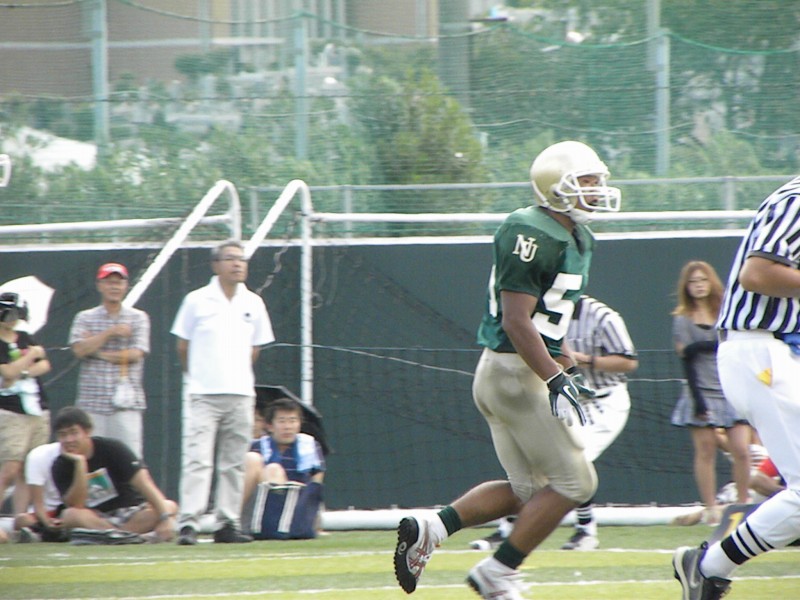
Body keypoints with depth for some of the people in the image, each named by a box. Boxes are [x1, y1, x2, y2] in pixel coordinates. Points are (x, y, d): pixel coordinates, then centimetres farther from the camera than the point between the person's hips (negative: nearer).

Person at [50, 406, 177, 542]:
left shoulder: (111, 449, -11)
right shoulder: (61, 466, -6)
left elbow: (144, 484, -20)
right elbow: (76, 506, -18)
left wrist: (165, 518, -33)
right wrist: (80, 464, -26)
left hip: (132, 513, 0)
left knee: (170, 506, -27)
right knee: (70, 515, -31)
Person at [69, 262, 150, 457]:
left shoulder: (138, 318, 8)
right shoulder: (85, 318, 10)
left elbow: (135, 354, -4)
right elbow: (79, 349, -5)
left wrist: (97, 352, -3)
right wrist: (110, 333, -10)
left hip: (126, 403, -1)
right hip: (91, 403, 1)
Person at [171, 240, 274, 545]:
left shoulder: (253, 304, 8)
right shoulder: (197, 301, 0)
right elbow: (183, 346, 7)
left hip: (240, 394, 4)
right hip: (203, 394, -4)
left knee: (234, 463, 6)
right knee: (196, 460, -11)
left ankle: (228, 523, 11)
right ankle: (189, 523, -16)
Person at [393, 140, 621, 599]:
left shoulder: (574, 238, 14)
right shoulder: (533, 237, -19)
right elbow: (517, 320, -23)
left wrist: (568, 366, 21)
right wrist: (555, 380, -26)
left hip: (499, 374, 10)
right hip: (516, 372, -10)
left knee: (528, 490, 14)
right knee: (573, 482, -5)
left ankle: (428, 529, 8)